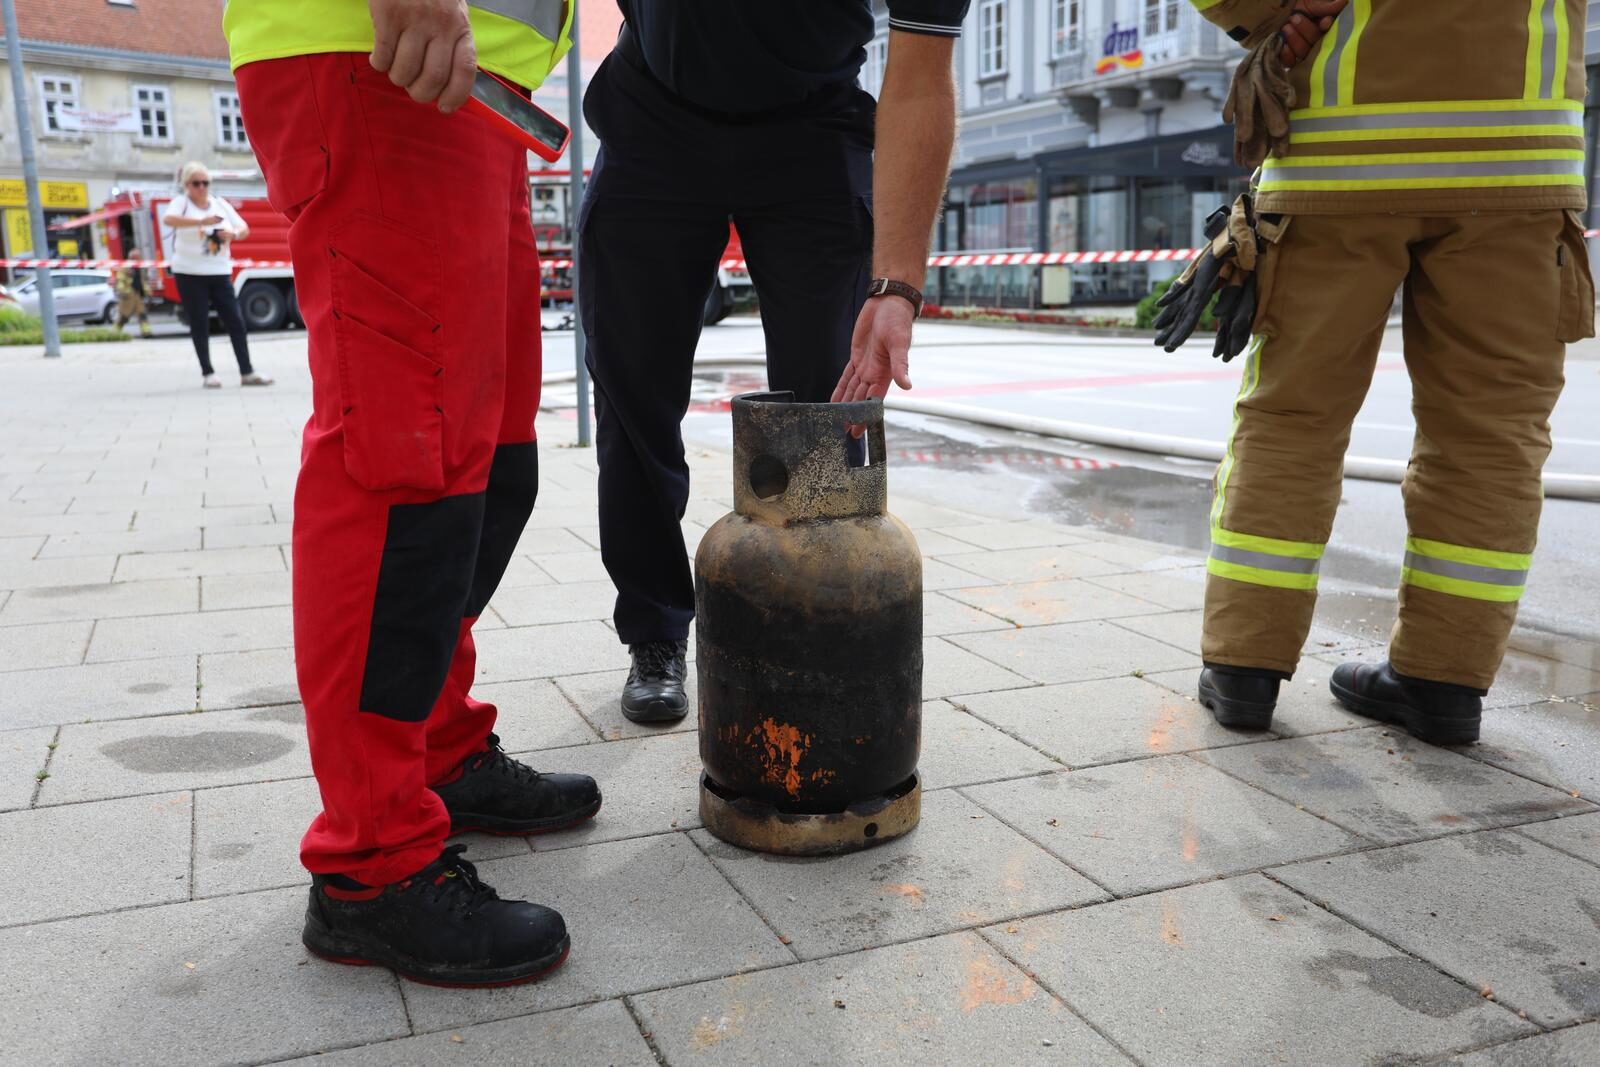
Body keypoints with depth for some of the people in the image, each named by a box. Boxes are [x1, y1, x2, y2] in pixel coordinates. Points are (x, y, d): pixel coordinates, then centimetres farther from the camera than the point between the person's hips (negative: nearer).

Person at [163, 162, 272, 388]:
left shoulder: (221, 204, 11)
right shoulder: (181, 203, -3)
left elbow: (244, 229, 10)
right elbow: (169, 219, -24)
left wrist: (233, 233, -14)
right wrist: (201, 221, -37)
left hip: (220, 272, 4)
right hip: (190, 274, -4)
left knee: (235, 321, 0)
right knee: (199, 324, 0)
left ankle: (247, 372, 4)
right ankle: (207, 374, 7)